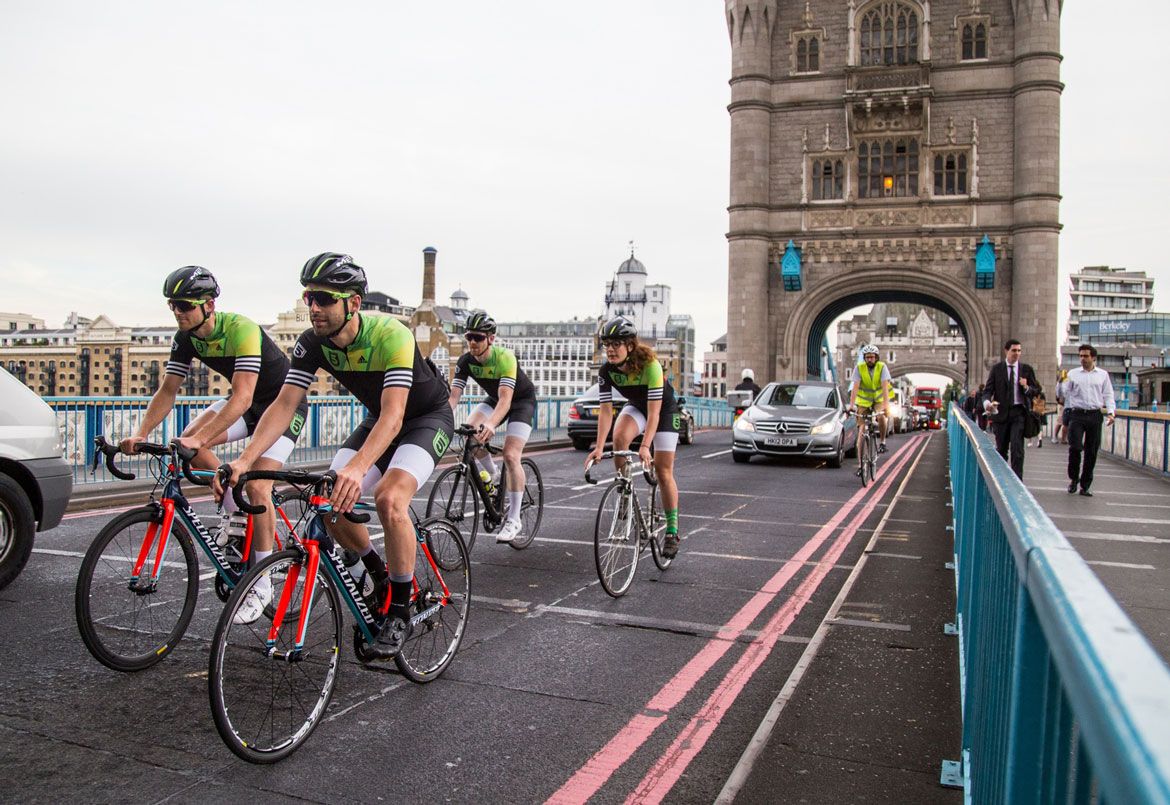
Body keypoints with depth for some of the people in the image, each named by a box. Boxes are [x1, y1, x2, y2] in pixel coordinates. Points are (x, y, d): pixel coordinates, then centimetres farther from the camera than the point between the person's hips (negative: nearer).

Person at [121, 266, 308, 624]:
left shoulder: (241, 329, -30)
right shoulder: (186, 337, -8)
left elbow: (242, 398, -38)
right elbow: (168, 390, -5)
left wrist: (199, 439, -47)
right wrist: (140, 434, -20)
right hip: (246, 401, 8)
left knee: (257, 487, -19)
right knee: (190, 441, -15)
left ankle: (261, 585, -6)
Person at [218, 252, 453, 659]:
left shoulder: (391, 335, -33)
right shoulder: (312, 343, -16)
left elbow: (394, 415, -42)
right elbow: (284, 404, -19)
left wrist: (357, 467, -58)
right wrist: (245, 459, -34)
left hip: (427, 417, -6)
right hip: (380, 418, 6)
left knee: (389, 497, -30)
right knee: (330, 500, -11)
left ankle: (401, 611, -12)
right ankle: (379, 574, 17)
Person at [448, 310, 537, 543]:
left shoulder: (505, 358, -33)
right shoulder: (465, 361, -17)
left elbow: (505, 399, -43)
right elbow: (453, 395, -23)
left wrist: (491, 424, -61)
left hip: (522, 400, -5)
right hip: (494, 399, 5)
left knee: (510, 456, -19)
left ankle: (513, 520, -10)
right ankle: (492, 475, 4)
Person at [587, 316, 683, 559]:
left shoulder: (650, 365, -34)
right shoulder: (606, 371, -21)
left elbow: (654, 412, -36)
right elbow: (605, 410, -22)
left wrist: (645, 446, -45)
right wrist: (599, 447, -32)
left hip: (664, 409, -3)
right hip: (635, 406, 3)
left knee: (663, 471, -6)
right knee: (619, 437, -31)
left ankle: (672, 531, 7)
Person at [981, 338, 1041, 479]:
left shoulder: (1026, 369, 7)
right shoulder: (996, 369, 4)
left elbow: (1037, 390, 9)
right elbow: (988, 390, -2)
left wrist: (1027, 387, -15)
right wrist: (987, 402, -24)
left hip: (1019, 412, -1)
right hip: (1001, 412, 1)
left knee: (1017, 448, -12)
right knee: (1001, 448, 9)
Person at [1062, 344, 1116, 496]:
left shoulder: (1103, 375, 9)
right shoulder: (1072, 374, 6)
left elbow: (1108, 395, 9)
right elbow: (1066, 394, 11)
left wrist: (1111, 412, -5)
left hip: (1095, 415, 1)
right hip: (1077, 415, -1)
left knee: (1091, 452, 4)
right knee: (1075, 448, -11)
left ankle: (1085, 486, 13)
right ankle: (1073, 478, 12)